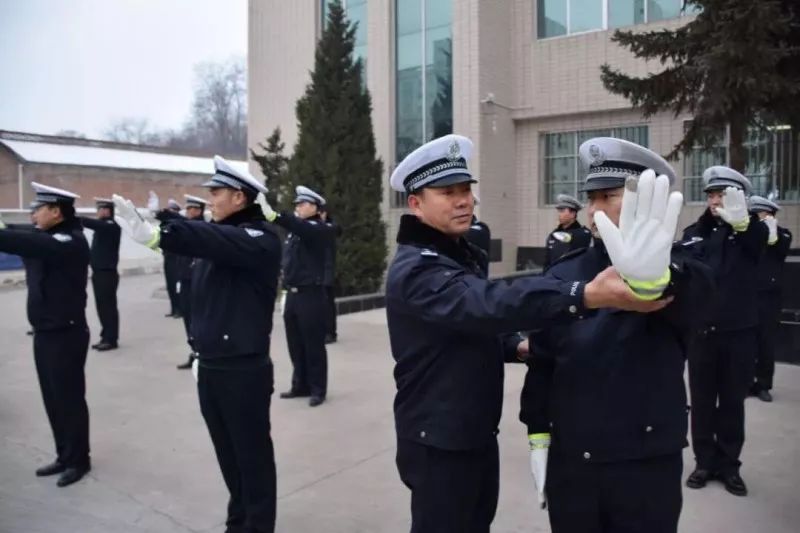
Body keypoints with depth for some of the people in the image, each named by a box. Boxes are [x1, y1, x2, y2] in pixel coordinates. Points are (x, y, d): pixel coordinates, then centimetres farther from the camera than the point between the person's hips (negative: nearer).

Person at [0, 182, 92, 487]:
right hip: (45, 333, 8)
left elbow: (27, 244, -31)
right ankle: (64, 456, 27)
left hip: (66, 334, -8)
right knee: (52, 399, 14)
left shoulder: (71, 241, -17)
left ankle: (79, 460, 16)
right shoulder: (47, 238, 13)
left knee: (69, 398, 2)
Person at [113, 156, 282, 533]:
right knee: (227, 453, 19)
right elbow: (202, 300, 15)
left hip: (244, 370, -8)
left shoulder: (259, 240, -13)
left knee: (252, 454, 5)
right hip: (210, 368, 8)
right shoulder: (214, 238, 11)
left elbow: (219, 242, -36)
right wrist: (200, 351, 16)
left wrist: (155, 234, -48)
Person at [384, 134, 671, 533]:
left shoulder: (459, 253, 9)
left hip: (478, 431, 9)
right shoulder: (414, 269, -25)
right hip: (439, 441, -9)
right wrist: (587, 295, -53)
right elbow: (489, 303, -42)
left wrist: (516, 347, -1)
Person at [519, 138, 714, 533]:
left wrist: (654, 280, -54)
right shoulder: (563, 274, 1)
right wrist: (538, 436, 4)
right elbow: (541, 360, 4)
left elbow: (693, 292, -32)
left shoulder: (674, 269, -8)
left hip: (646, 464, -2)